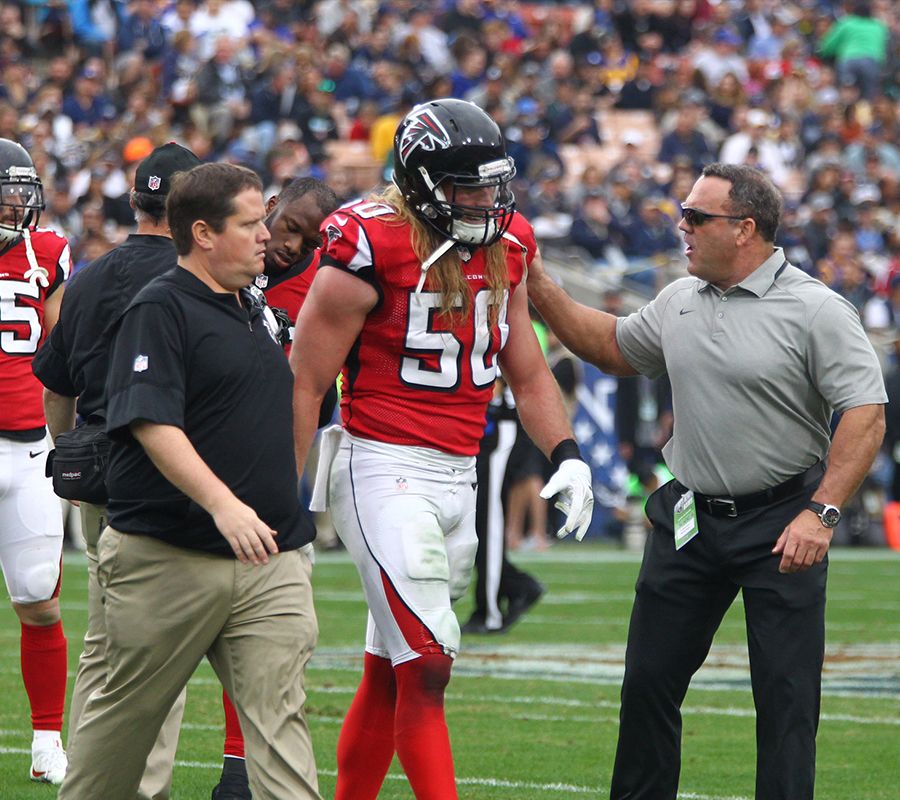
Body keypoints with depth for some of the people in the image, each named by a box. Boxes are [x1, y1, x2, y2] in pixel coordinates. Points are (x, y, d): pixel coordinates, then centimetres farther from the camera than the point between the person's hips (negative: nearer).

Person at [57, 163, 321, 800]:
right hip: (168, 560, -6)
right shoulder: (161, 310, -9)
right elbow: (152, 424, -20)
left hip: (269, 560, 6)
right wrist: (222, 504, -30)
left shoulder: (254, 310, 17)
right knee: (129, 709, 7)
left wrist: (290, 520, 25)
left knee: (278, 712, -5)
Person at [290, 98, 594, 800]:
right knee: (427, 667, -13)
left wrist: (566, 455, 4)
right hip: (385, 470, -7)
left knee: (390, 676, 12)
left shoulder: (504, 247, 8)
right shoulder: (371, 250, -13)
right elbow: (305, 386, -10)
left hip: (459, 474, 7)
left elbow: (526, 372, 19)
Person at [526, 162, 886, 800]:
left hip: (781, 525, -6)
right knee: (650, 677, 9)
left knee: (787, 694, -6)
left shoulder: (816, 310, -12)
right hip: (688, 517, 6)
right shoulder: (679, 303, 8)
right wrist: (536, 285, 17)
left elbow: (866, 414, -16)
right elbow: (613, 348, 25)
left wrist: (821, 512, -24)